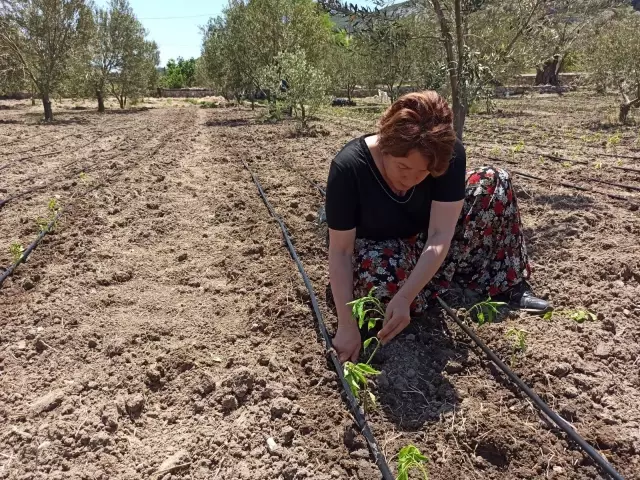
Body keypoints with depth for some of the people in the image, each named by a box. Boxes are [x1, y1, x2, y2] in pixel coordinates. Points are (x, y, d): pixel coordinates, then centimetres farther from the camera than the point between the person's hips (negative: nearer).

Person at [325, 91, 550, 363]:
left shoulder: (449, 155, -26)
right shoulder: (349, 166, -32)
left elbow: (439, 236, -29)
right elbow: (340, 250, -28)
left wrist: (405, 297, -41)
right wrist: (347, 326, -33)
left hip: (425, 241, 3)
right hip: (377, 248, -3)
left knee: (494, 183, -15)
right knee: (384, 279, -40)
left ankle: (508, 285, -7)